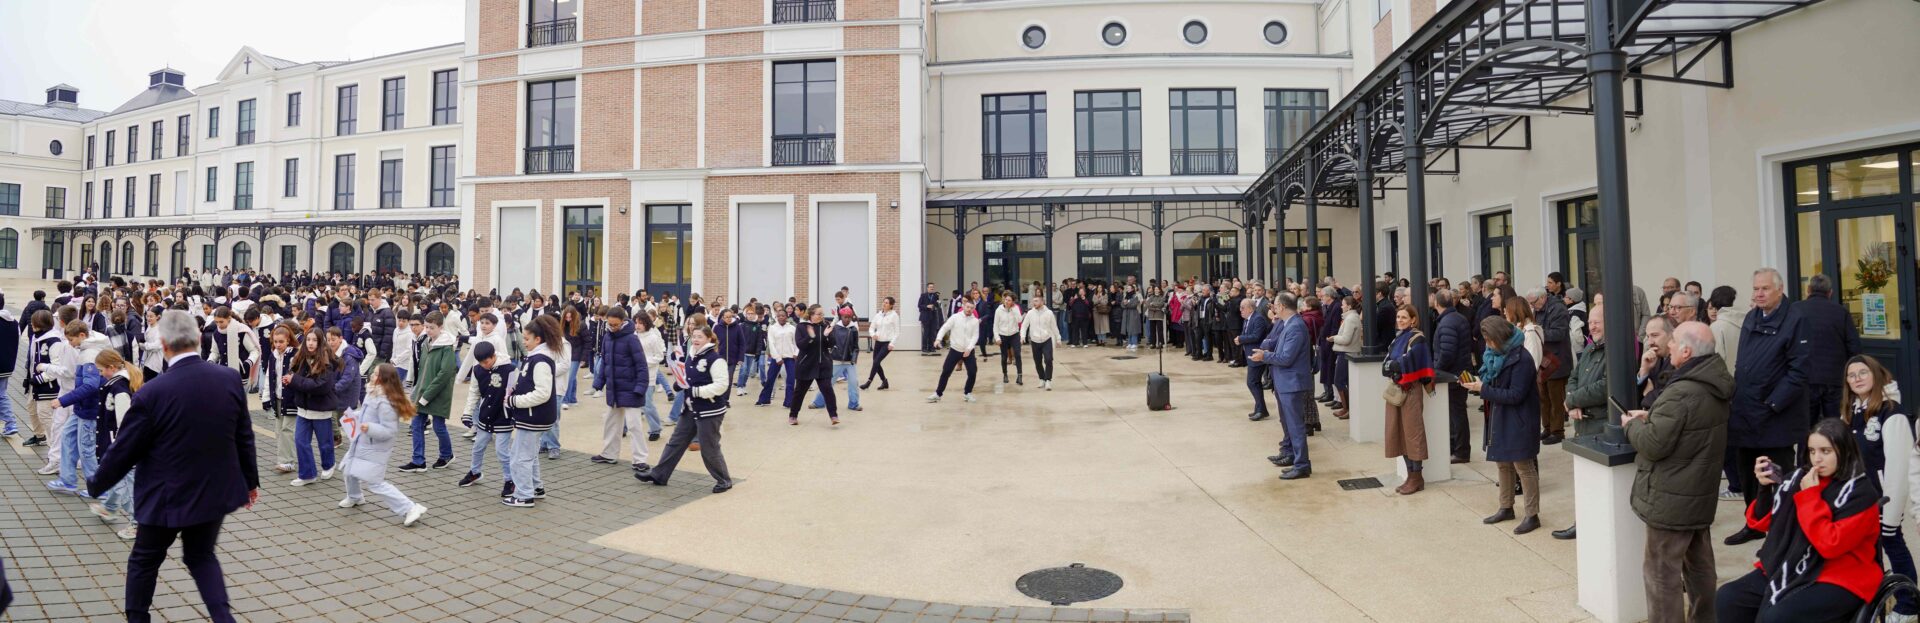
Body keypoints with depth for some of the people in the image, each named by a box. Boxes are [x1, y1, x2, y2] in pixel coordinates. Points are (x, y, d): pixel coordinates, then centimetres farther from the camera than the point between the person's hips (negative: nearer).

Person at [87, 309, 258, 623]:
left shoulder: (152, 393, -20)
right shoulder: (230, 379, -9)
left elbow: (124, 450, -8)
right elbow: (244, 436, 1)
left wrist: (95, 485, 11)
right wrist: (250, 480, 14)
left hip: (168, 495, -3)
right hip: (216, 490, 4)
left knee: (144, 561, 20)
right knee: (201, 556, 19)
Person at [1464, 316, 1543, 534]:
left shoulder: (1521, 359, -19)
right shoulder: (1497, 355, 6)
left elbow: (1515, 395, -22)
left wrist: (1483, 389, -21)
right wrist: (1478, 383, -3)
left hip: (1518, 420, -9)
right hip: (1500, 417, 9)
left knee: (1523, 466, -1)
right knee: (1503, 463, 17)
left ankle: (1532, 515, 8)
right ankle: (1506, 508, 29)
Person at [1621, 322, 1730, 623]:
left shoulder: (1681, 394, -27)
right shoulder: (1714, 383, 4)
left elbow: (1653, 444, -24)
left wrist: (1632, 424, -7)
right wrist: (1650, 417, 7)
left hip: (1672, 498, -10)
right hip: (1700, 492, 10)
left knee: (1662, 573, 0)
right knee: (1700, 565, 21)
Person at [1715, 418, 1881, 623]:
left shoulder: (1861, 493, -11)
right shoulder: (1799, 477, 2)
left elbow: (1830, 544, -22)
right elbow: (1764, 523, 8)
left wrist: (1809, 496, -19)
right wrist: (1766, 488, -8)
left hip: (1839, 580, -5)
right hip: (1790, 569, 6)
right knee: (1727, 599, -13)